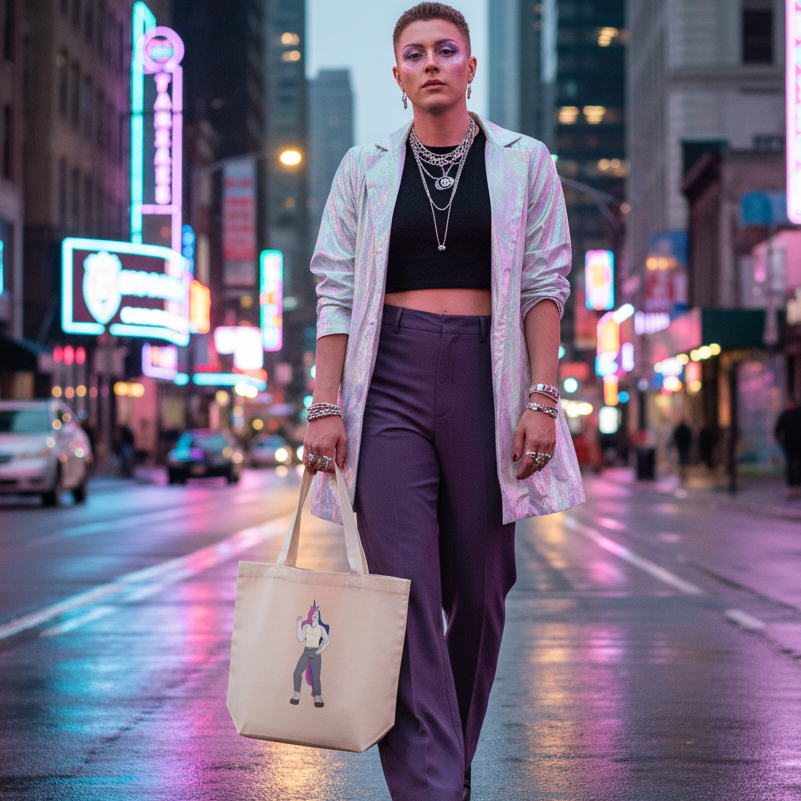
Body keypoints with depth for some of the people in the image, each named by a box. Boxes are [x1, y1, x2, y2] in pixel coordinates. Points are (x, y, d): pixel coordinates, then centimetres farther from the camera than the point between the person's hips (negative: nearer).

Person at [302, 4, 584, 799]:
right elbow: (335, 291, 6)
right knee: (404, 591, -10)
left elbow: (544, 286, 4)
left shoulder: (523, 162, 7)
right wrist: (326, 406, -2)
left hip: (483, 376, 0)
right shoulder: (365, 168, 9)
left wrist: (542, 398, -6)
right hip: (388, 381, 0)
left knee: (479, 590, 5)